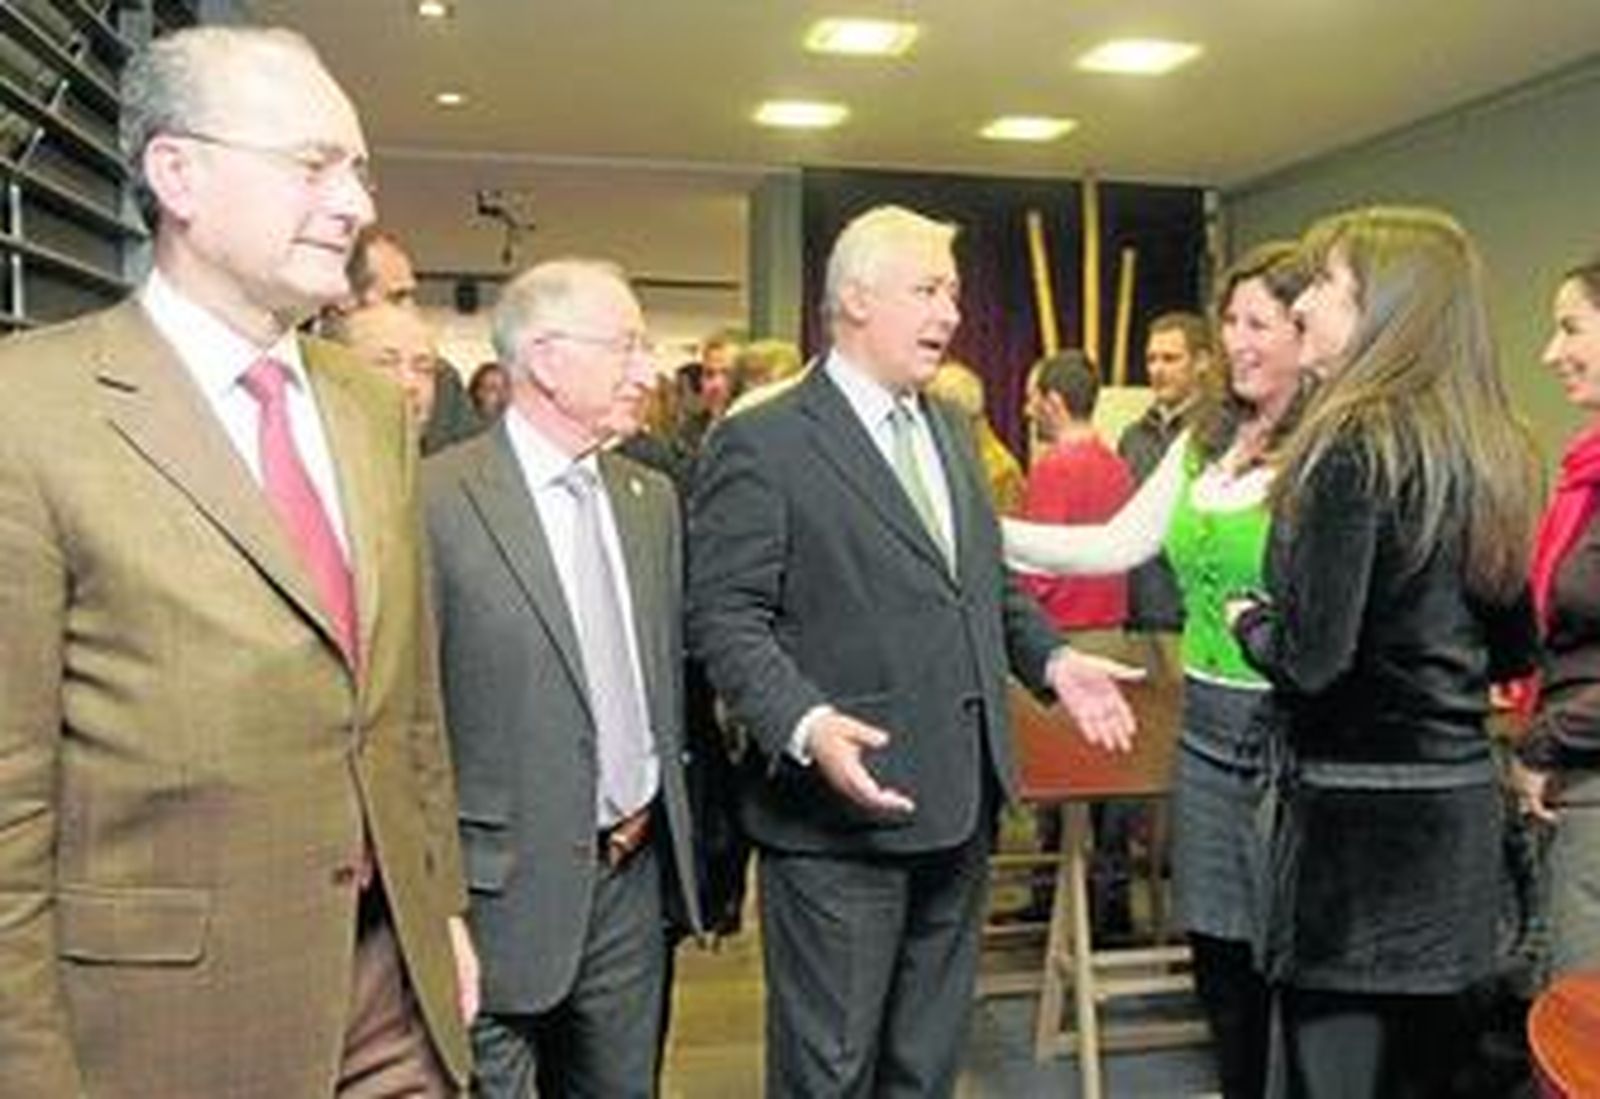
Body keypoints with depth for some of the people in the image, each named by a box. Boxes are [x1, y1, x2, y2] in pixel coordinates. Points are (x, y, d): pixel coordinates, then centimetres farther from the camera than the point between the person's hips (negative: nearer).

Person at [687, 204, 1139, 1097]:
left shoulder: (952, 433, 14)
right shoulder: (762, 445, -11)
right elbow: (725, 617, -15)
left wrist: (1052, 659, 5)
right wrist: (806, 725, -29)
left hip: (962, 804, 7)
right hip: (843, 807, -7)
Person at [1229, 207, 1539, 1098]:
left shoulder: (1357, 444, -16)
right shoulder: (1491, 448, 7)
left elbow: (1312, 657, -19)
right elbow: (1514, 651, 14)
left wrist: (1250, 621, 0)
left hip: (1357, 811, -8)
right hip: (1462, 799, 8)